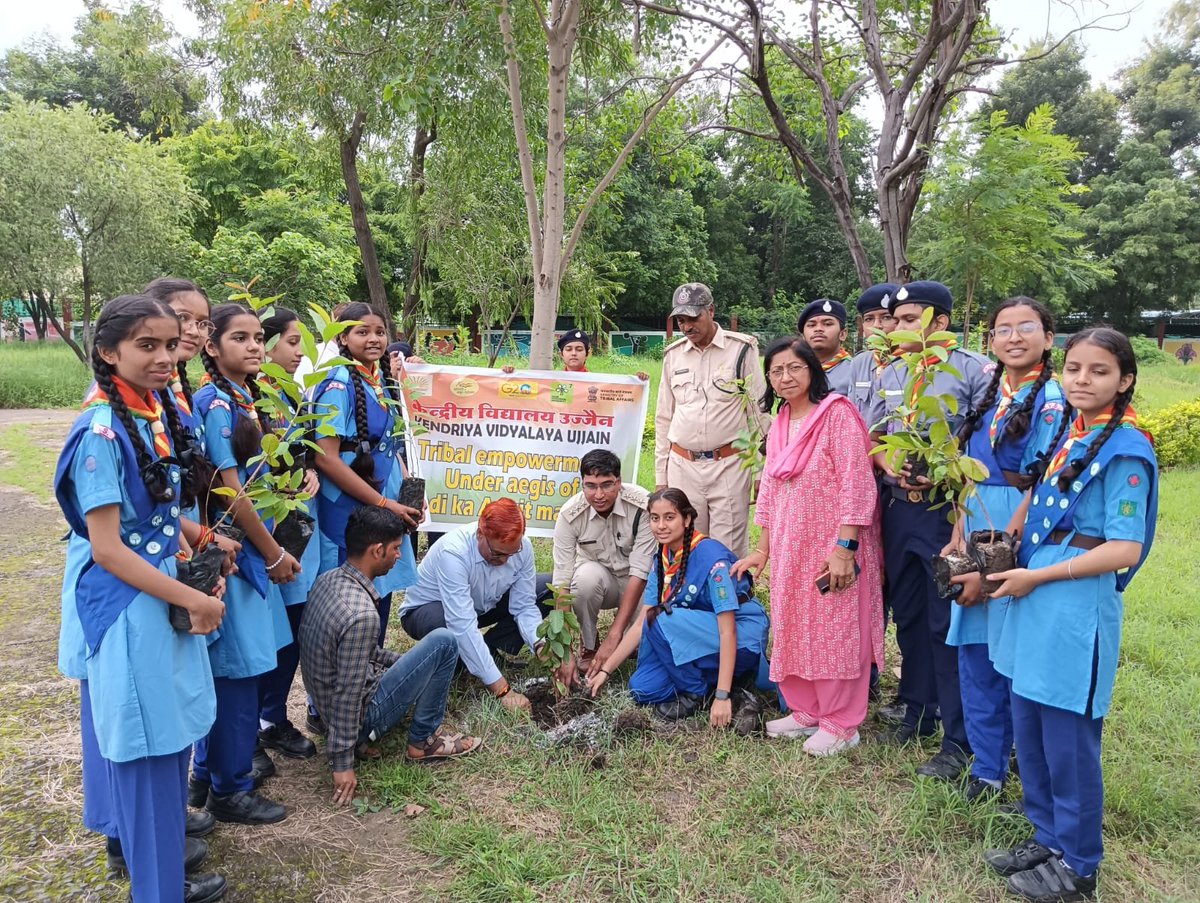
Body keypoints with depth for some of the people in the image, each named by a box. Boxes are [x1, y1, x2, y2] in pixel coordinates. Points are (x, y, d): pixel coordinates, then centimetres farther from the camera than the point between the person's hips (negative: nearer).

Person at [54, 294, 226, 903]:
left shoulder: (153, 417, 3)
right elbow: (107, 549, -22)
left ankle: (133, 840, 43)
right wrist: (193, 600, -18)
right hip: (125, 607, -8)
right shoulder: (101, 433, -22)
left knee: (162, 733, 22)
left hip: (161, 593, 8)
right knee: (145, 742, 6)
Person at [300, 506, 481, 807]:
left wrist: (403, 660, 15)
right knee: (443, 642, -10)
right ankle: (422, 740, 4)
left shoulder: (328, 580, -3)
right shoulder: (361, 614, -31)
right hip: (361, 713, -9)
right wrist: (342, 765, -17)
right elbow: (347, 696, -25)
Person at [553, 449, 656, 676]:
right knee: (587, 575, -35)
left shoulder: (643, 506, -28)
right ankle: (587, 647, -10)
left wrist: (613, 637, -34)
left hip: (638, 586, -1)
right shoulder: (570, 514, -23)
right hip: (599, 575, 1)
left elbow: (640, 573, -28)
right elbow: (562, 581, -24)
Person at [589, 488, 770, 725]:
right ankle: (707, 680, 7)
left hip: (743, 641, -7)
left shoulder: (711, 558, -22)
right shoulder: (663, 560, 1)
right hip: (702, 639, 7)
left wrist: (722, 696, -30)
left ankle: (696, 693, -9)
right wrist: (606, 670, 0)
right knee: (642, 689, -10)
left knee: (662, 619, -27)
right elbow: (641, 624, 3)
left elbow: (728, 631, -25)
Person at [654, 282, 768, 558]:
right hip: (682, 466, 4)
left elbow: (760, 413, 0)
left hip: (729, 466, -4)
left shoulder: (742, 349, -2)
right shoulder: (673, 355, 10)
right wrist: (660, 476, 13)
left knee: (728, 552, -2)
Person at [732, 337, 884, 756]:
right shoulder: (779, 424, 11)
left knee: (836, 632, 2)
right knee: (794, 630, 14)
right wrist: (763, 549, 15)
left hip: (833, 546, -7)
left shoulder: (837, 413, -11)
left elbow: (857, 485, -16)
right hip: (790, 548, 7)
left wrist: (845, 548, -21)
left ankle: (841, 724, 17)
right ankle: (807, 712, 30)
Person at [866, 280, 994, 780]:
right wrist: (886, 462, -6)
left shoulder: (975, 370, -7)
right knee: (908, 616, 15)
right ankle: (918, 712, 32)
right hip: (899, 509, 6)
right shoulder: (891, 373, 12)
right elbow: (870, 434, 13)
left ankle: (958, 739, 10)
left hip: (950, 511, -6)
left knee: (950, 623, -2)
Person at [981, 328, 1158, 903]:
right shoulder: (1066, 432, 10)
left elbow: (1125, 550, -17)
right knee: (1028, 728, 15)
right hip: (1035, 599, 7)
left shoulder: (1126, 449, -12)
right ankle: (1048, 838, 33)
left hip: (1078, 603, -7)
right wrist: (1012, 555, 7)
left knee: (1068, 737, 4)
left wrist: (1036, 576, -14)